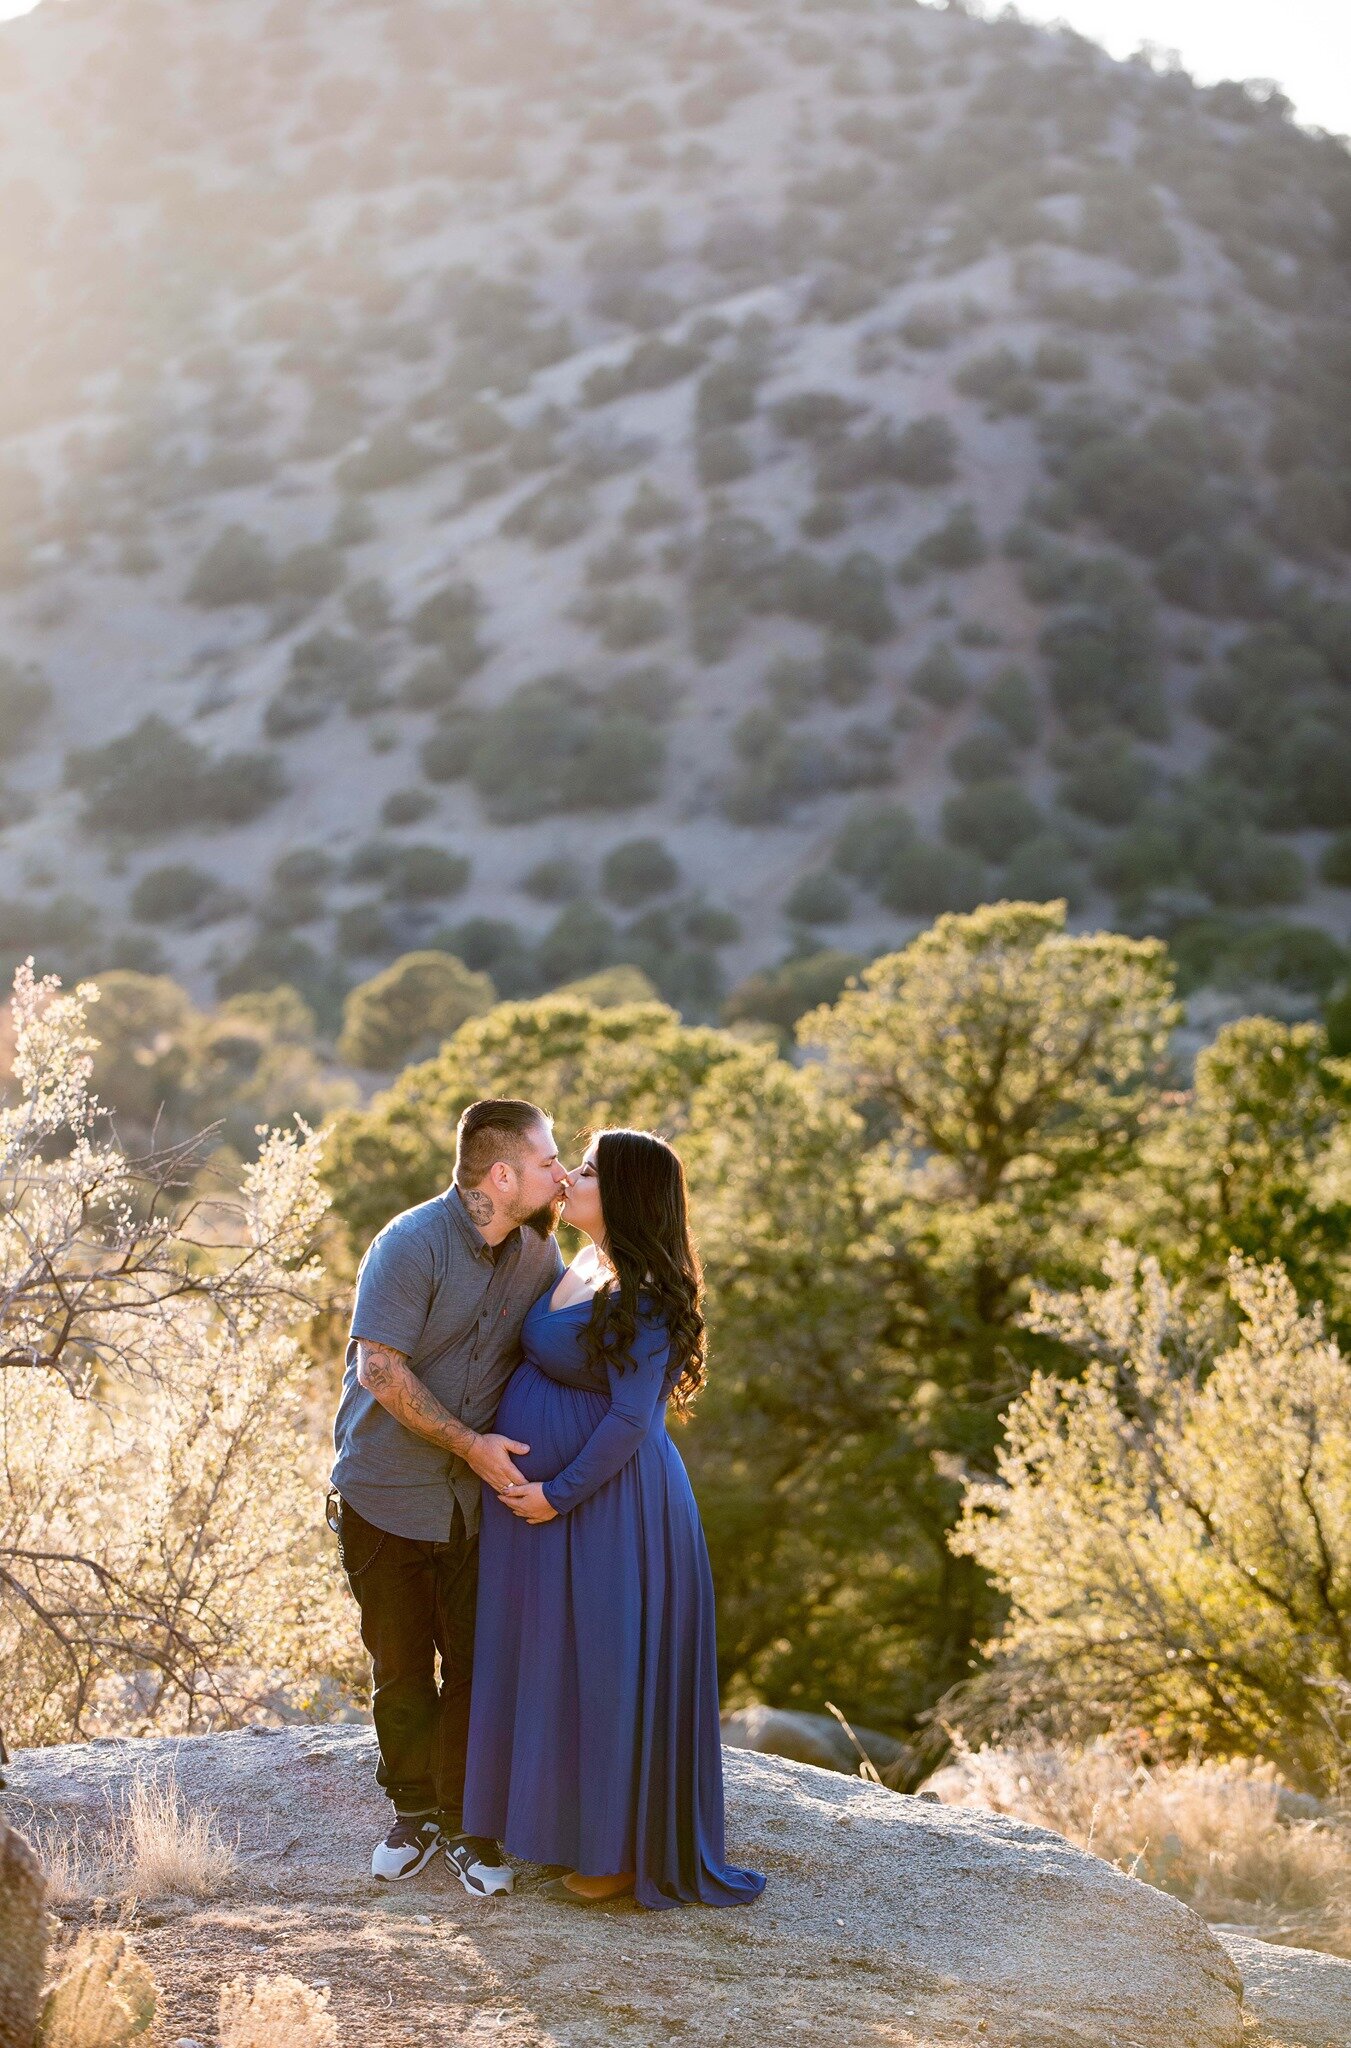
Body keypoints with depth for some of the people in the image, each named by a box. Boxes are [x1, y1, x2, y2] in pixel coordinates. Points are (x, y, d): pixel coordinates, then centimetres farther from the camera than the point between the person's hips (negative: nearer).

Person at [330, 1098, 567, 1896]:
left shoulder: (537, 1249, 2)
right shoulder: (411, 1245, -17)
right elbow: (381, 1370, -20)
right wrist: (469, 1444, -21)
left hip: (482, 1497, 4)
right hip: (388, 1493, -4)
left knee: (476, 1664, 2)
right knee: (401, 1666, 8)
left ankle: (466, 1827, 14)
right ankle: (415, 1815, 24)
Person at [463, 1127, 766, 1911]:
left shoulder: (642, 1296, -19)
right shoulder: (580, 1270, 8)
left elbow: (631, 1418, -22)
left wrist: (559, 1493, -18)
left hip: (608, 1504, -9)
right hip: (540, 1494, 9)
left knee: (610, 1666, 1)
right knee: (553, 1661, 16)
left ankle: (625, 1850, 12)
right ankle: (568, 1821, 29)